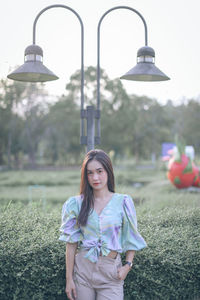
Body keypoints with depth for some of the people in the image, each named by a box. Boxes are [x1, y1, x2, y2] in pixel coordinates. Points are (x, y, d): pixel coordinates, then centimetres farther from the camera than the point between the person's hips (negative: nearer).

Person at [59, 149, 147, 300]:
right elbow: (71, 243, 1)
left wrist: (128, 265, -8)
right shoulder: (77, 203, 0)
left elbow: (131, 239, 5)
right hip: (83, 269, 1)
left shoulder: (122, 202, -2)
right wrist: (69, 278, -1)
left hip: (111, 271, -1)